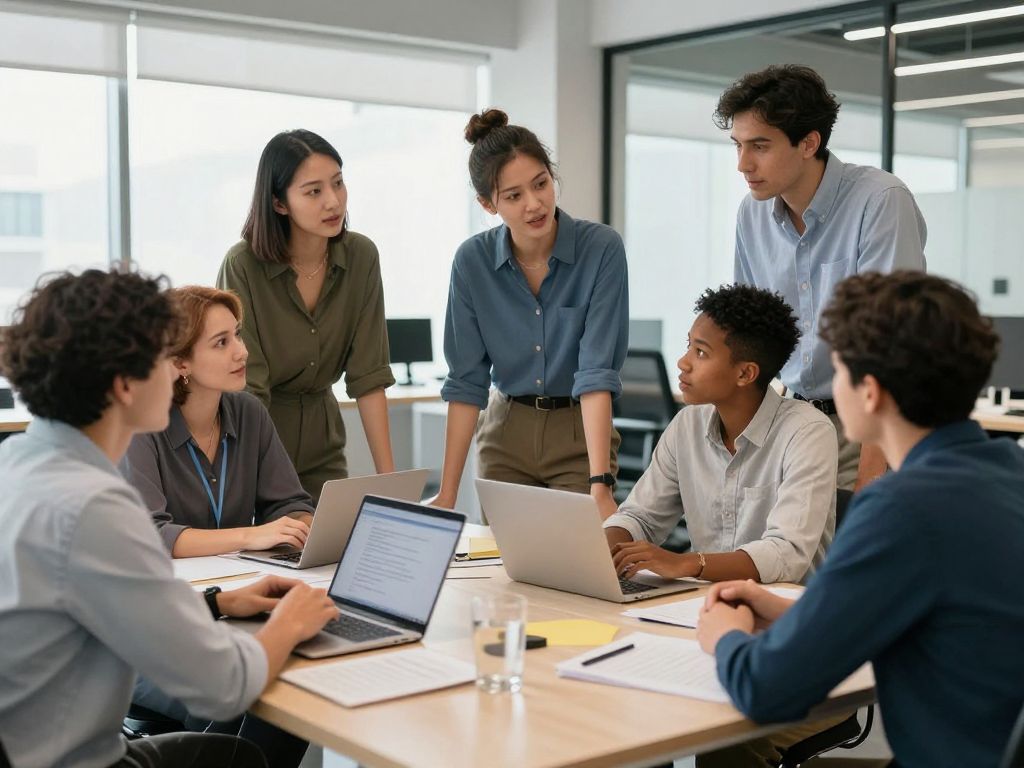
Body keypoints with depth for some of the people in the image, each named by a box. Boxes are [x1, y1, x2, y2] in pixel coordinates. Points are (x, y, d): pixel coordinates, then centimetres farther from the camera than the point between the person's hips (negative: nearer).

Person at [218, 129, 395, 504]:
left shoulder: (361, 257, -9)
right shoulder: (242, 266, -20)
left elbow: (368, 376, -9)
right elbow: (247, 389, -21)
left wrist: (388, 477, -13)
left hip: (320, 443, 4)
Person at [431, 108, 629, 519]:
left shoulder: (602, 248, -18)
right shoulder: (472, 260, -10)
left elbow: (597, 370, -23)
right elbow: (466, 380, -8)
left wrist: (600, 484, -31)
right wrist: (447, 493, -11)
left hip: (581, 433, -2)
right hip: (504, 433, 2)